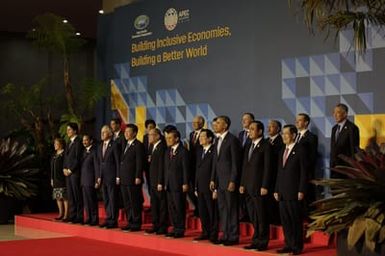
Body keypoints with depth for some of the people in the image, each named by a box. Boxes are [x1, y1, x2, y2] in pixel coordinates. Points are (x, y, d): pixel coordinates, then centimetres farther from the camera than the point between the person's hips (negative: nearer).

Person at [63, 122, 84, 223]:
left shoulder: (78, 142, -8)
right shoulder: (69, 143, 20)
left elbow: (78, 158, -14)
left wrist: (70, 170, -12)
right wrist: (64, 168, 7)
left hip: (75, 172, -8)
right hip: (68, 173, 8)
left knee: (77, 195, -6)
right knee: (70, 196, 8)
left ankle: (79, 217, -4)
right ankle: (72, 216, 12)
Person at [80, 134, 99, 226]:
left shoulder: (94, 151, -10)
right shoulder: (84, 151, 16)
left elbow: (96, 166, -12)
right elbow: (82, 165, 16)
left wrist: (97, 180, -13)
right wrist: (81, 179, 10)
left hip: (90, 180, -8)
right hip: (83, 180, 8)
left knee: (92, 200, -4)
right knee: (86, 201, 10)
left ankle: (95, 219, 2)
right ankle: (89, 218, 16)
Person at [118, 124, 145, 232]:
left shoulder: (138, 145, -8)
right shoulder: (126, 145, 18)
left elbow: (140, 163, -13)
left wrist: (138, 177, -17)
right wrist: (118, 176, 15)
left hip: (133, 180, -8)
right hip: (123, 179, 8)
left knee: (135, 203, -3)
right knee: (127, 203, 11)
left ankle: (136, 224, 3)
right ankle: (130, 223, 18)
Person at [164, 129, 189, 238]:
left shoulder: (183, 151, -8)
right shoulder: (167, 151, 15)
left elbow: (186, 168, -11)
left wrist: (185, 183, -14)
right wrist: (165, 182, 12)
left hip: (179, 184, -7)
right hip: (169, 184, 7)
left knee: (179, 208, -4)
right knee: (171, 208, 9)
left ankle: (180, 230, 3)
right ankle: (175, 228, 17)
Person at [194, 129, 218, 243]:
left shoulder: (214, 151, -11)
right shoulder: (199, 150, 14)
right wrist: (196, 187, 13)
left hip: (210, 187, -7)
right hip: (200, 187, 7)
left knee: (212, 212, -1)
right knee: (202, 212, 11)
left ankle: (213, 235, 6)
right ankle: (205, 233, 21)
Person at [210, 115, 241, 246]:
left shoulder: (232, 139, -10)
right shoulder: (217, 140, 15)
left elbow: (235, 162, -14)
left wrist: (233, 181, -17)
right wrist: (213, 179, 13)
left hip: (229, 180, -8)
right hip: (219, 180, 8)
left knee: (231, 208, -3)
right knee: (222, 208, 10)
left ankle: (233, 236, 3)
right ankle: (225, 234, 17)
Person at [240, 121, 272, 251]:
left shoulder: (266, 145, -6)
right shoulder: (248, 146, 16)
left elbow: (267, 167, -11)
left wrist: (265, 186, -15)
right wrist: (242, 184, 11)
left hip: (259, 187, -7)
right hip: (248, 187, 7)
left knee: (261, 216, 0)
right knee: (253, 217, 10)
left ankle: (262, 242, 8)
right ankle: (256, 240, 17)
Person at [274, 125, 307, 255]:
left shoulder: (300, 150, -5)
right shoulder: (282, 151, 17)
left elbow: (303, 172, -9)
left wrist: (301, 191, -14)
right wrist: (276, 190, 12)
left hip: (294, 192, -7)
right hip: (282, 192, 7)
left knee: (296, 220, -2)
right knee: (285, 220, 7)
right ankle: (289, 244, 14)